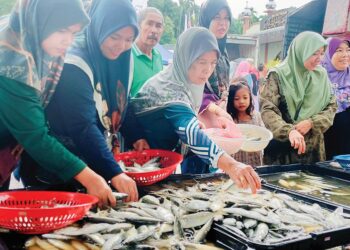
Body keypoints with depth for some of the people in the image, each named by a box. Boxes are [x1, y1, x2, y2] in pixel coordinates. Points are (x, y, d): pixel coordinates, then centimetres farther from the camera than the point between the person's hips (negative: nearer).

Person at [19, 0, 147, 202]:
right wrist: (114, 173, -37)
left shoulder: (121, 58, -2)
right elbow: (83, 127, -32)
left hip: (97, 157, 7)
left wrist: (136, 137, 3)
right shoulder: (74, 65, -24)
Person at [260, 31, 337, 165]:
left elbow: (331, 106, 5)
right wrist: (289, 131, -33)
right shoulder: (279, 75, -10)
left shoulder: (321, 75, 5)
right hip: (282, 146, -4)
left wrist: (311, 123, -13)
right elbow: (267, 110, -17)